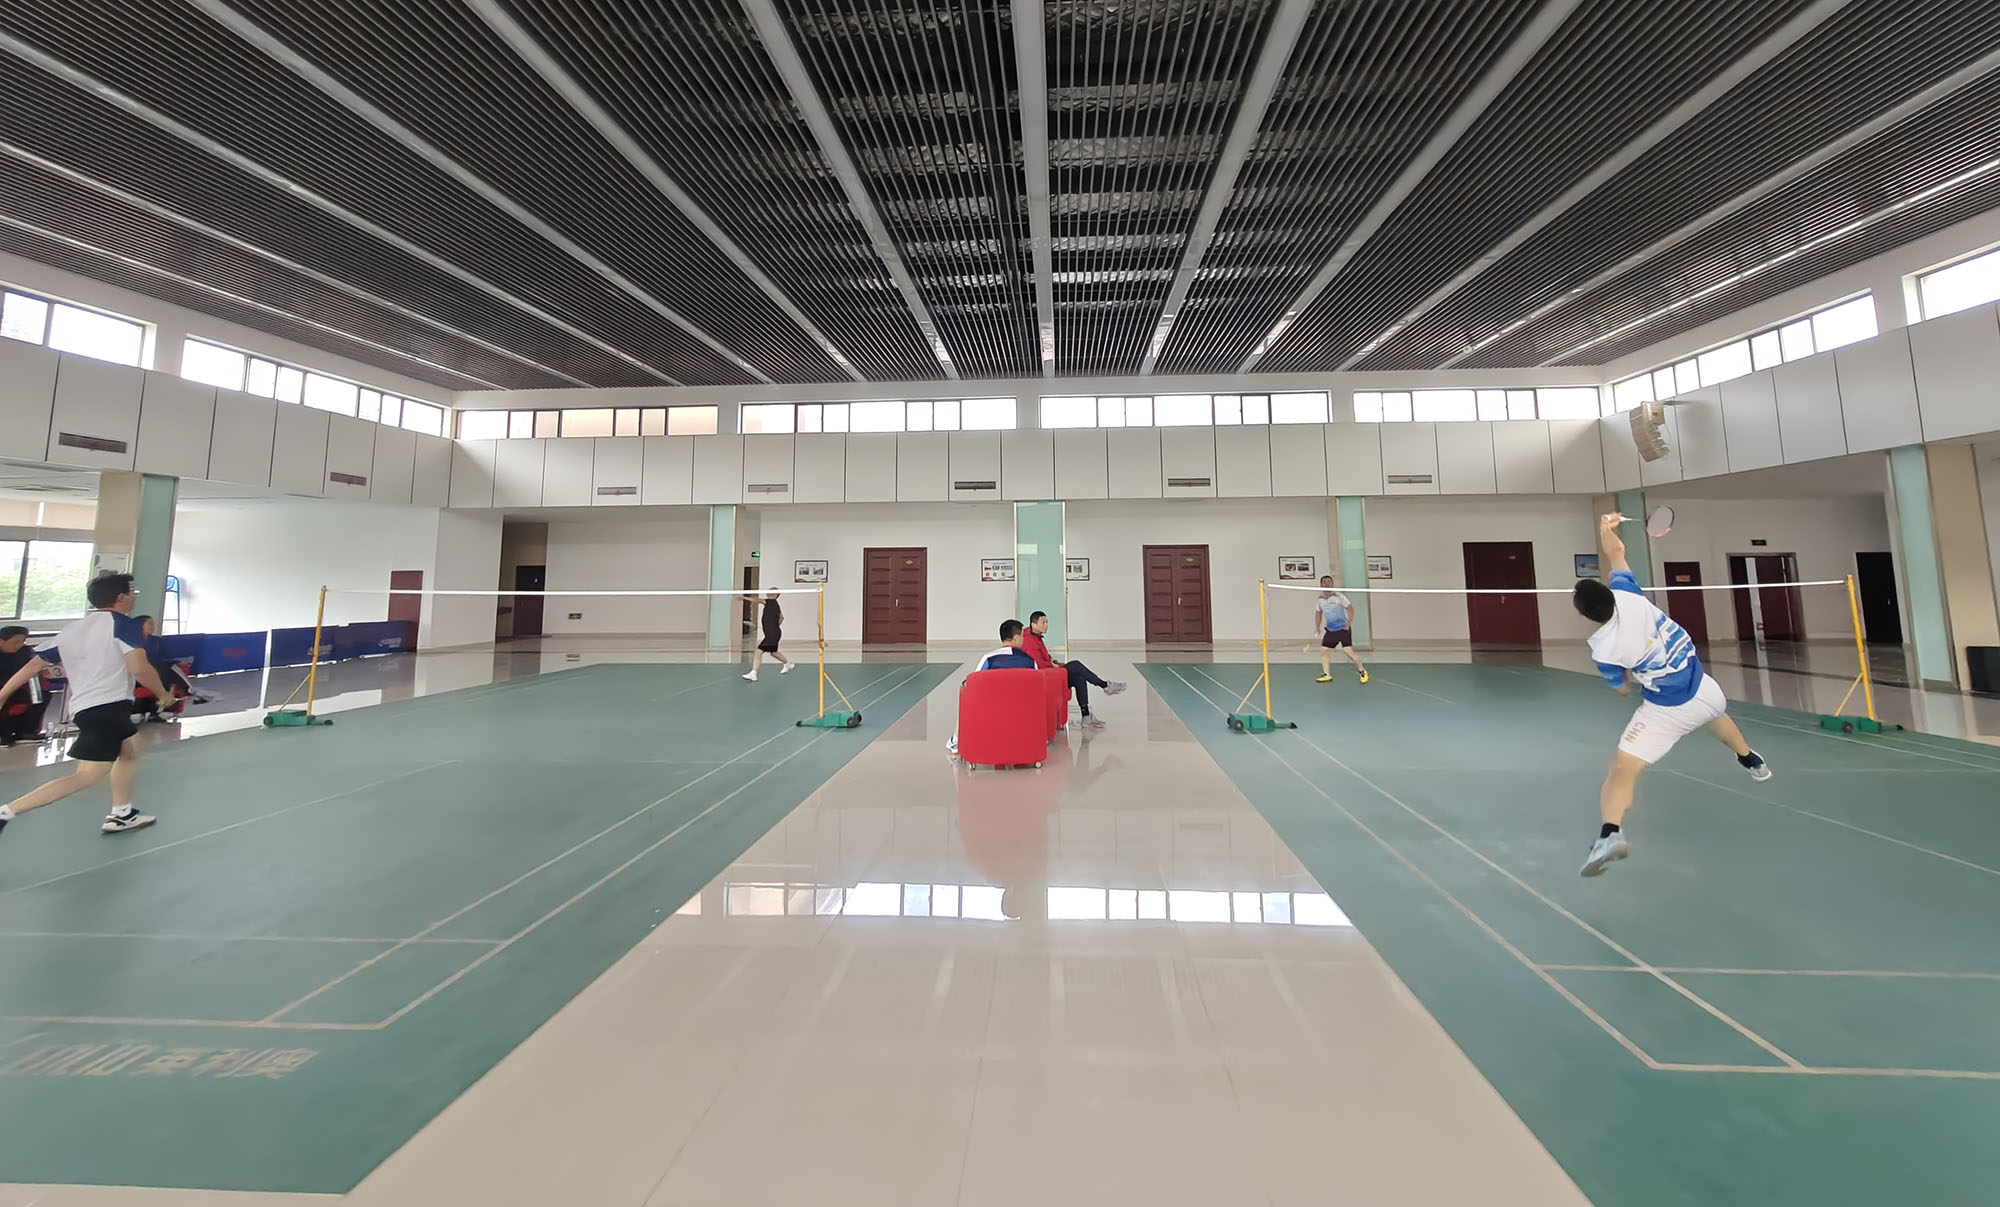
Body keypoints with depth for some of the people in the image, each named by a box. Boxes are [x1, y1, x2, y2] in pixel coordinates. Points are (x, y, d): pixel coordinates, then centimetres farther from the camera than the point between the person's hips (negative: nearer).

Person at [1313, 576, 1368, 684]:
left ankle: (1362, 671, 7)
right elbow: (1318, 613, 19)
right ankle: (1327, 675, 8)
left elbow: (1350, 608, -9)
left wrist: (1349, 622, -21)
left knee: (1348, 651, -14)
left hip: (1343, 629, -5)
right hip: (1330, 630, 5)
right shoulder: (1320, 600, 5)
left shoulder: (1339, 596, -10)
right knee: (1324, 651, -2)